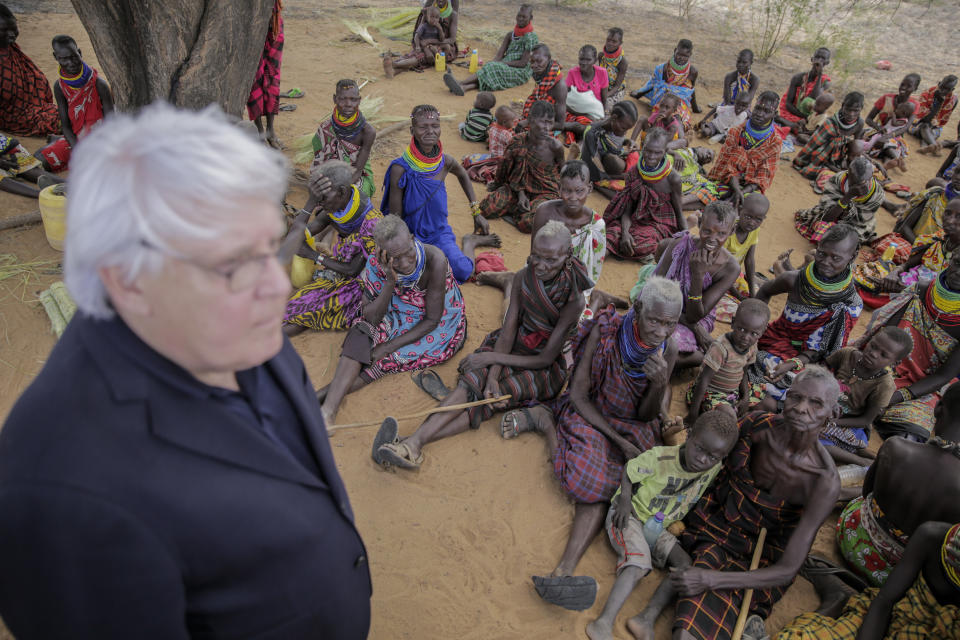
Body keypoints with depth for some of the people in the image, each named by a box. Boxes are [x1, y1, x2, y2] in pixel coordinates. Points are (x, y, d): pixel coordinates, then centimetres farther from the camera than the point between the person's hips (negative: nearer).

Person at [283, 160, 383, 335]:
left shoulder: (372, 222, -28)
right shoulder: (335, 207, -8)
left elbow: (353, 270, -19)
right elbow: (294, 240, -12)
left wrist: (313, 255, -14)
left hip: (355, 284, -7)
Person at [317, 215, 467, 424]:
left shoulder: (434, 260, -32)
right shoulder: (377, 263, -20)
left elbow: (432, 320, -23)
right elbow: (372, 317, -19)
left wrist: (389, 347, -24)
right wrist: (390, 282, -34)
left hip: (439, 325, -3)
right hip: (399, 315, 3)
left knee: (386, 360, -22)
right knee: (361, 333, -24)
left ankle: (321, 396, -16)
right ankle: (328, 409, -34)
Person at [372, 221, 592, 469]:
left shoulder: (573, 300, -20)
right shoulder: (523, 277, -7)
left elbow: (546, 358, -18)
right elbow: (508, 331, -10)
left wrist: (492, 357, -22)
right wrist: (492, 376, -25)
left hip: (544, 368, -4)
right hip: (515, 348, 4)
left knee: (485, 399, -28)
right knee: (473, 379, -26)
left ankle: (415, 441, -42)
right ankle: (413, 442, -43)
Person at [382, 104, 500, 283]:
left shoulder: (445, 162, -8)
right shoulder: (400, 169, -20)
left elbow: (462, 175, 18)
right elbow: (395, 217, -13)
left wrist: (476, 211, 18)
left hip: (439, 231, 1)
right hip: (411, 234, -1)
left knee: (463, 271, -21)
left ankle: (471, 242, 16)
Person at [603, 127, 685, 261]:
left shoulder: (672, 178, -13)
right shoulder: (633, 174, -7)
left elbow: (679, 213, -2)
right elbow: (627, 210, -7)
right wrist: (625, 233, -26)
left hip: (662, 224, -2)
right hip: (637, 220, 2)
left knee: (643, 244, -33)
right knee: (614, 232, -32)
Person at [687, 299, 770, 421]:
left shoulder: (752, 347, -4)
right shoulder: (720, 348, -29)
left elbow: (743, 373, 12)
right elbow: (704, 380, -26)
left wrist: (746, 396, -5)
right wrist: (694, 412, -24)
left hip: (733, 392, 8)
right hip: (711, 393, -8)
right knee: (730, 416, -33)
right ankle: (705, 416, -5)